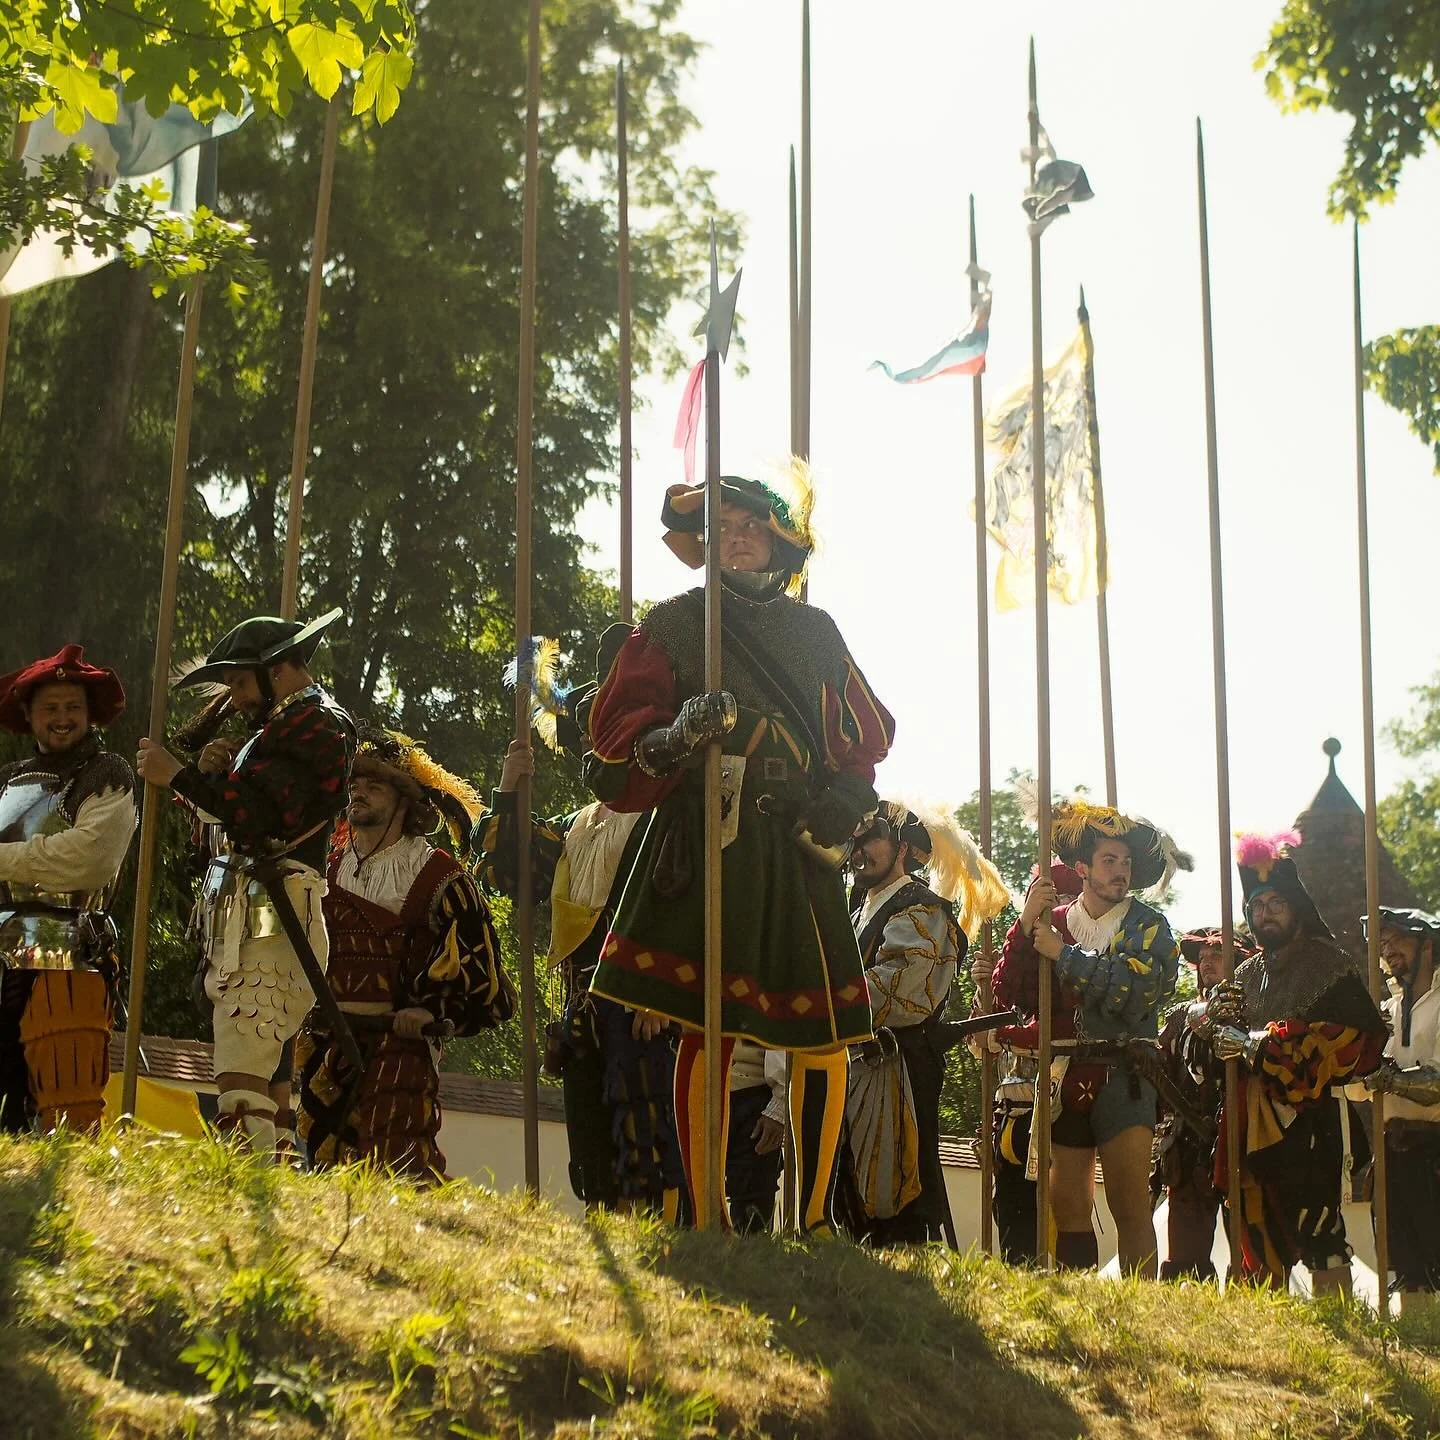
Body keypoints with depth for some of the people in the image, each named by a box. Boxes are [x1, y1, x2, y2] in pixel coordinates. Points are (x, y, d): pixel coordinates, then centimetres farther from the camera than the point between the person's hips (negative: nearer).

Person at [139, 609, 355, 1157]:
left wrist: (176, 775, -13)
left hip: (270, 923, -11)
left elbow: (259, 823, -20)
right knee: (264, 1078, 9)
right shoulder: (286, 726, 25)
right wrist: (212, 772, 3)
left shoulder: (316, 725, -7)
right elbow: (244, 814, 22)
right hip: (251, 921, 11)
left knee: (242, 1083, -18)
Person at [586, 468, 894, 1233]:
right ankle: (705, 1218, -4)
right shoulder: (671, 626, 8)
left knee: (824, 1030, -4)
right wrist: (675, 736, -19)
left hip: (797, 848, 3)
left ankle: (815, 1215, 4)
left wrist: (838, 801, 0)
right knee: (706, 1026, -7)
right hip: (706, 844, -3)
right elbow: (616, 731, 2)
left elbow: (867, 732, 19)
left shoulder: (815, 632, 17)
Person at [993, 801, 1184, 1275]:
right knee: (1067, 1208, 5)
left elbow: (1132, 990, -14)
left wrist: (1063, 954, -11)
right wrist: (1025, 926, -7)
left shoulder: (1148, 926, 4)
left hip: (1121, 1077, -3)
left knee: (1130, 1207, -11)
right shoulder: (1052, 923, 11)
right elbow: (1009, 997, 3)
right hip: (1061, 1078, 4)